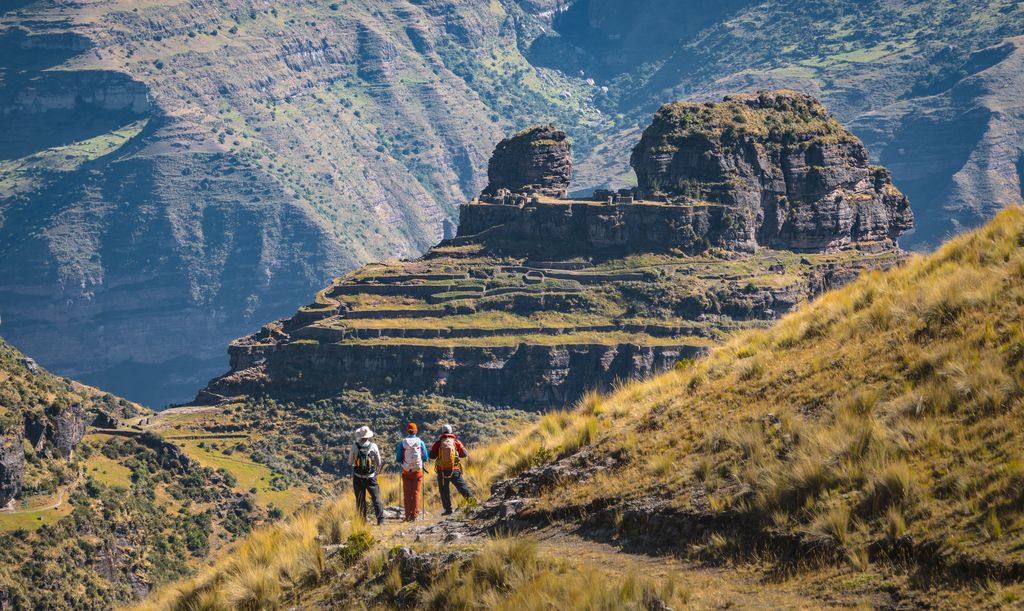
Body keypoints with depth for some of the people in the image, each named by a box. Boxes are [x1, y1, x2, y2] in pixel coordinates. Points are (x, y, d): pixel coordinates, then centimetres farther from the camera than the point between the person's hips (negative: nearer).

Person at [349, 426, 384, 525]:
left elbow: (350, 463, -2)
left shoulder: (354, 447, -13)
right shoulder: (374, 446, -11)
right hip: (371, 477, 0)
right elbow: (379, 463, -3)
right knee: (376, 498, 8)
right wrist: (376, 472, 17)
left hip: (358, 478, 0)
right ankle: (380, 519, 4)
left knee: (360, 500, 9)